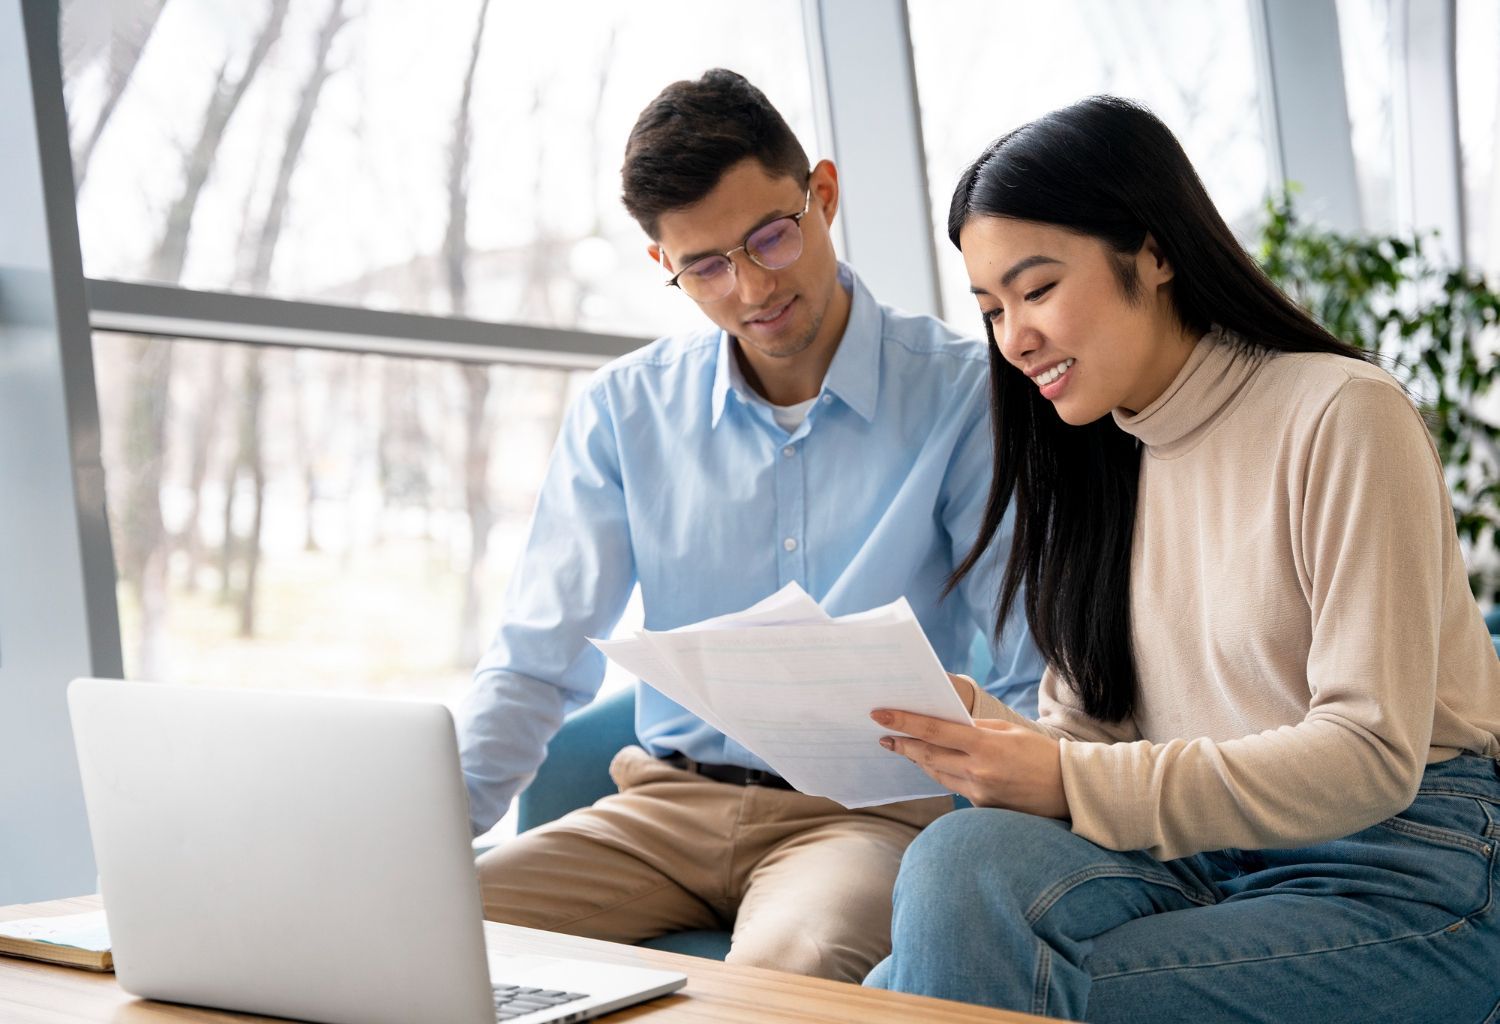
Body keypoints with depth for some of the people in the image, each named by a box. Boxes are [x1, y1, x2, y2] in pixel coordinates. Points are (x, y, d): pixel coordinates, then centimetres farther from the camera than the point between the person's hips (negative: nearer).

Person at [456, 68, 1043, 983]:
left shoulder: (962, 393, -4)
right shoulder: (625, 410, 7)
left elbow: (1035, 684, -5)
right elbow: (538, 665, 5)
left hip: (867, 806, -4)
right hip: (667, 800, 4)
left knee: (790, 960, -37)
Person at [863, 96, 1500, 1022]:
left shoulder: (1341, 416, -9)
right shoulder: (1099, 454, 13)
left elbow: (1370, 756, -15)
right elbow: (1090, 730, 11)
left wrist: (1072, 783, -20)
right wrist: (970, 723, -11)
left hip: (1400, 875, -5)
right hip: (1201, 863, 5)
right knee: (961, 860, -26)